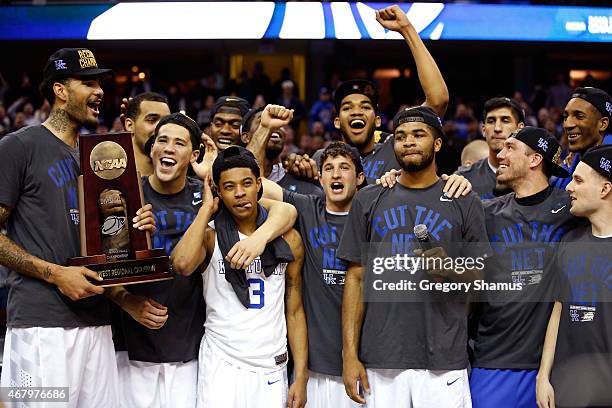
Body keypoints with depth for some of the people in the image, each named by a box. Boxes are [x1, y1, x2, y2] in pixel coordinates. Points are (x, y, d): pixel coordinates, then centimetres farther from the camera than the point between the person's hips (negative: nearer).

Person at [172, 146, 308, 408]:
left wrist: (301, 377, 0)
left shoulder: (288, 240, 5)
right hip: (221, 365, -2)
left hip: (272, 367, 2)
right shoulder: (210, 236, -1)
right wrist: (206, 208, -11)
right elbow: (182, 265, -24)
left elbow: (295, 312, 7)